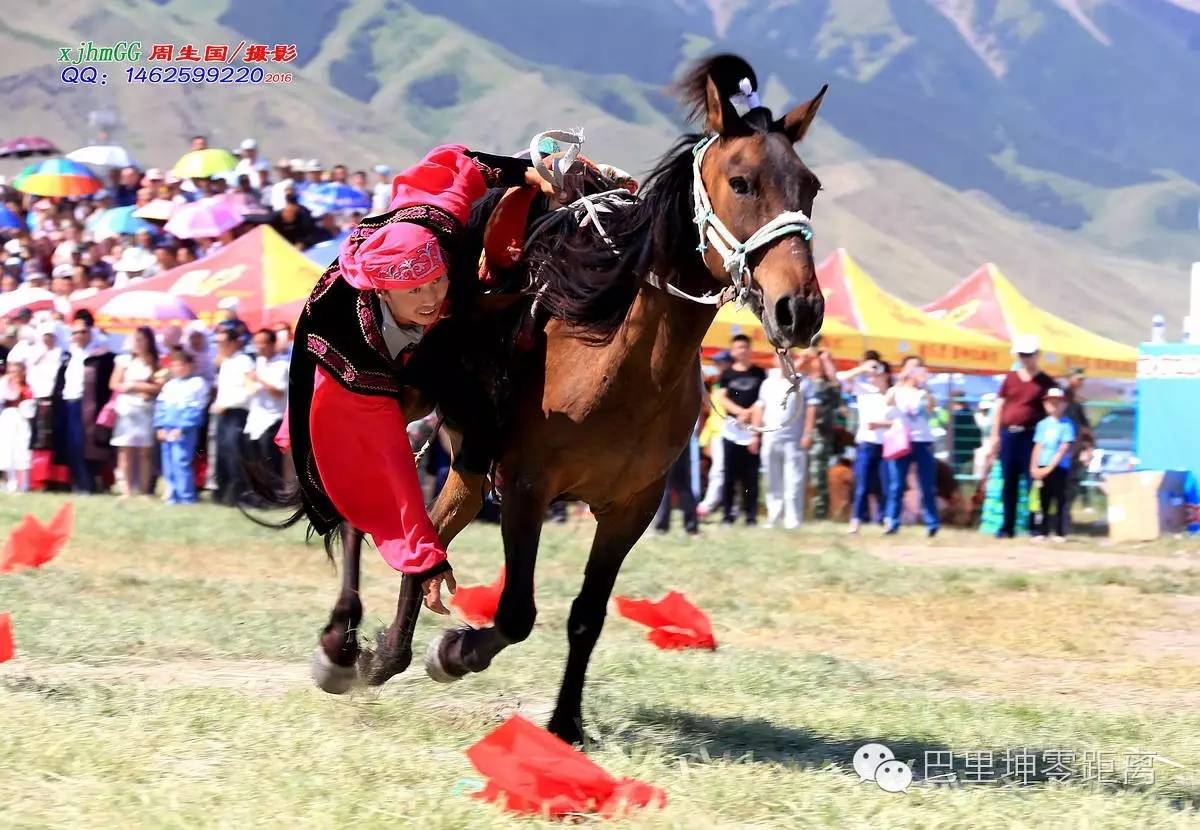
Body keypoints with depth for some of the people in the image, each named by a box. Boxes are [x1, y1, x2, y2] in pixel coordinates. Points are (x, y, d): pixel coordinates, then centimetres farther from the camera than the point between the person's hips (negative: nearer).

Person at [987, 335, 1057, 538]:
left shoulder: (1045, 382, 3)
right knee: (1009, 482, 6)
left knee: (1033, 480, -5)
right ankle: (1007, 526, 11)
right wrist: (995, 436, 5)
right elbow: (998, 408, 12)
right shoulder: (1010, 378, 10)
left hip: (1031, 435, -3)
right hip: (1008, 434, 3)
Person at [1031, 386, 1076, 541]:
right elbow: (1038, 446, 9)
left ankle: (1060, 532, 0)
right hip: (1043, 467, 4)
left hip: (1059, 467, -4)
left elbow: (1064, 448, -10)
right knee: (1044, 500, 8)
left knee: (1060, 499, -4)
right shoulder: (1042, 424, 9)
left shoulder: (1067, 424, -5)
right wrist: (1034, 467, -2)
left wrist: (1050, 467, -14)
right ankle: (1043, 531, 14)